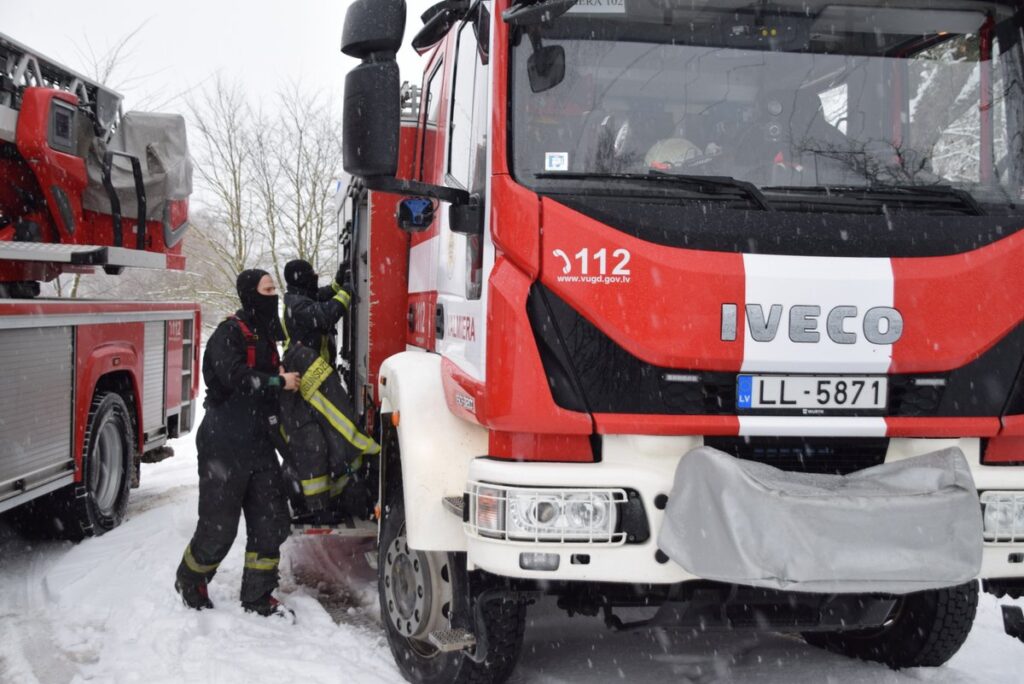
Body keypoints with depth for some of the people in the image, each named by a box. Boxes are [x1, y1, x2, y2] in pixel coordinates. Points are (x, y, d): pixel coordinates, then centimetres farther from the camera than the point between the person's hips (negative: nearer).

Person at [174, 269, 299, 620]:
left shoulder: (265, 336, 15)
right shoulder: (229, 333, -11)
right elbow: (234, 376, -26)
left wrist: (287, 376, 5)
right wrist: (279, 382, -19)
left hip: (259, 443, 8)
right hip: (225, 443, -8)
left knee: (271, 520, 6)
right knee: (219, 524, -1)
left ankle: (258, 596, 16)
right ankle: (190, 582, 23)